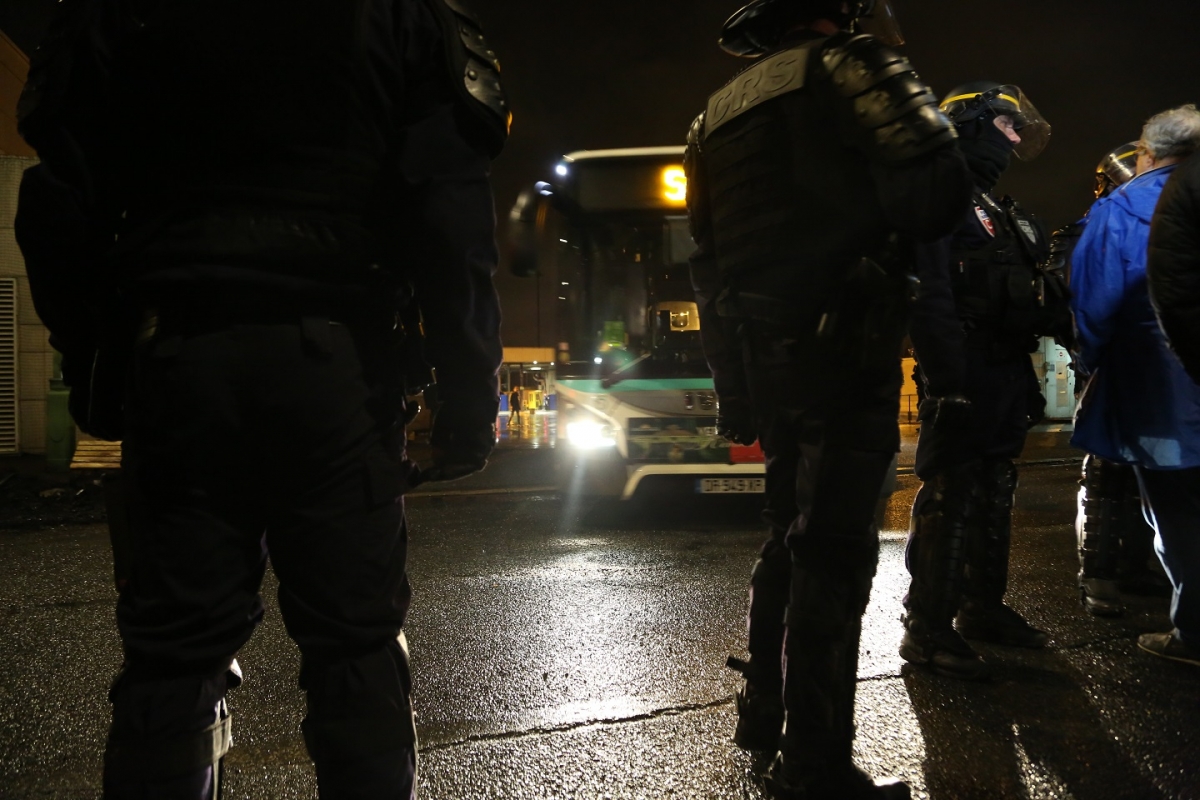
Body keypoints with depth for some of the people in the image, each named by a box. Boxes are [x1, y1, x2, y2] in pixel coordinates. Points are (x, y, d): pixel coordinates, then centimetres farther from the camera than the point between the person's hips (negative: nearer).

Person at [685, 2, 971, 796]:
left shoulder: (713, 119, 21)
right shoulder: (850, 66, -1)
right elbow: (937, 193, -16)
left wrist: (735, 390, 22)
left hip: (759, 356, 8)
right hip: (842, 348, -7)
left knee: (790, 537, 20)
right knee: (833, 552, -5)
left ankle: (764, 712, 29)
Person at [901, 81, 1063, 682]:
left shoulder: (996, 211, 22)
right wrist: (949, 379, -27)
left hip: (1005, 378, 10)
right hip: (966, 378, -10)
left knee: (993, 497, 16)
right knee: (950, 503, -9)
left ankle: (983, 609, 28)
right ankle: (927, 630, -4)